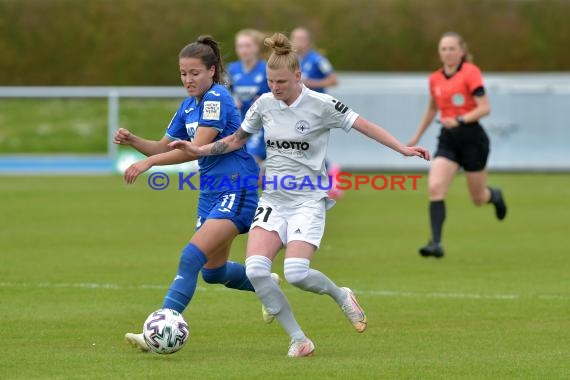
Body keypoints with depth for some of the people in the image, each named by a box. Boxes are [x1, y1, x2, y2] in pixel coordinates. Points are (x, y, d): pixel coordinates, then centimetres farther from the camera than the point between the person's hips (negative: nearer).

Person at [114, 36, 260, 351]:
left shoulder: (217, 99, -15)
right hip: (212, 194, 10)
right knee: (213, 271, 18)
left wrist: (148, 162, -29)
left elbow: (197, 149, -25)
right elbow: (164, 147, 15)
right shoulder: (189, 106, 11)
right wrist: (132, 141, -4)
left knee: (192, 257, -22)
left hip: (236, 193, -10)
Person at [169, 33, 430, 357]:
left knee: (297, 272, -23)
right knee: (255, 269, -18)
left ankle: (341, 295, 12)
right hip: (273, 199, 5)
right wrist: (199, 150, 9)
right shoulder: (264, 104, 5)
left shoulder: (321, 105, -9)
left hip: (308, 201, -5)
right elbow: (237, 140, 19)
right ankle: (299, 339, -6)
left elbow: (365, 126, -7)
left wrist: (403, 149, -16)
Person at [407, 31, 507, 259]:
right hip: (448, 140, 4)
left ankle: (495, 195, 47)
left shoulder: (470, 73, -11)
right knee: (435, 187, -18)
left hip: (472, 138, -4)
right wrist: (418, 136, 27)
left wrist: (460, 120, -28)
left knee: (478, 198, 9)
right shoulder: (435, 79, 7)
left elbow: (484, 108, -17)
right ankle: (436, 243, -20)